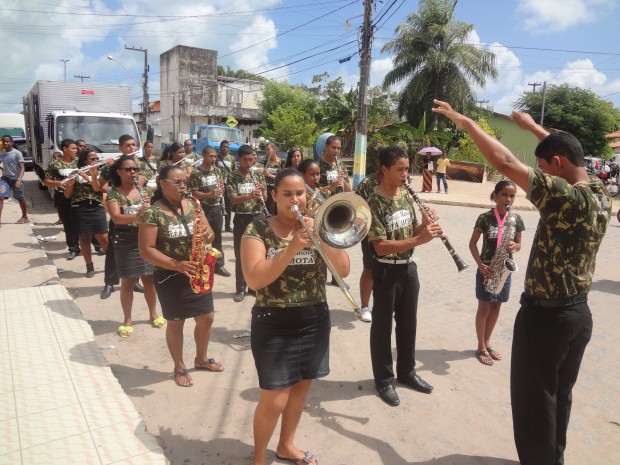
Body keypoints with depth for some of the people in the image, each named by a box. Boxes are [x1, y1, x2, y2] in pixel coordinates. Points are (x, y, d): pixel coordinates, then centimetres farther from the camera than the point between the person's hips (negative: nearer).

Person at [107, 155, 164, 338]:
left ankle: (153, 314, 29)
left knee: (149, 280, 12)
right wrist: (137, 216, -38)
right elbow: (116, 218, -20)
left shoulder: (146, 190, 5)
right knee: (128, 282, 5)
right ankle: (127, 320, 19)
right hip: (125, 243, -3)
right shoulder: (113, 194, -6)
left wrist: (151, 205, -19)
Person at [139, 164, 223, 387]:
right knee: (176, 323, 8)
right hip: (170, 276, -5)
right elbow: (146, 249, -16)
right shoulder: (153, 213, -13)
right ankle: (179, 367, 29)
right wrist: (176, 265, -26)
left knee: (206, 318, 13)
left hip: (198, 273, 5)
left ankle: (201, 359, 36)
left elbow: (209, 234, 7)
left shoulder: (192, 205, 3)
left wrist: (207, 233, -18)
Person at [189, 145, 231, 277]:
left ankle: (219, 265, 20)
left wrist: (221, 189, -8)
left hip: (217, 208, 5)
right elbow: (194, 193, -11)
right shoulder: (196, 173, -9)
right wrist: (209, 194, -25)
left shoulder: (218, 170, 7)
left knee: (217, 237, 10)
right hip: (202, 209, -4)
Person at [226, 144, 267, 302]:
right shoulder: (233, 178, -3)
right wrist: (249, 195, -31)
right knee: (240, 255, 3)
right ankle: (241, 288, 12)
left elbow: (264, 198, 9)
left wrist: (262, 190, -14)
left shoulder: (257, 175, 6)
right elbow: (233, 200, -14)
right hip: (241, 219, -3)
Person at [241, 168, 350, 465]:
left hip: (314, 321, 4)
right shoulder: (258, 230, -8)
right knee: (274, 400, -1)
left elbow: (343, 270, -6)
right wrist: (292, 248, -28)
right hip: (274, 324, -4)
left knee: (301, 387, 18)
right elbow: (254, 279, -20)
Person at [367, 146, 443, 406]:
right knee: (382, 325, 8)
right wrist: (420, 240, -32)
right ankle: (384, 379, 24)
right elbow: (380, 247, -24)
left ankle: (406, 371, 36)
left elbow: (410, 231, 12)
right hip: (387, 271, -7)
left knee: (408, 323, 18)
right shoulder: (374, 203, -17)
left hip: (408, 268, 7)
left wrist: (425, 225, -10)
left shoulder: (405, 196, 5)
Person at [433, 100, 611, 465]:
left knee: (533, 399, 8)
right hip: (578, 313, 9)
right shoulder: (600, 192, 0)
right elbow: (568, 151, 17)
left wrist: (467, 123, -16)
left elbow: (506, 163, -26)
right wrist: (532, 126, 25)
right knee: (560, 395, 23)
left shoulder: (566, 196, -25)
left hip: (545, 315, -9)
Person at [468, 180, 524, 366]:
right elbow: (472, 243, -7)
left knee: (496, 307, 14)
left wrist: (514, 246, -17)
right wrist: (481, 265, -18)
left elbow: (518, 244, 8)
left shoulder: (516, 219, 0)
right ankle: (481, 347, 17)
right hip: (487, 268, -4)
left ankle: (487, 342, 30)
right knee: (484, 307, 5)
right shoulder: (485, 218, -11)